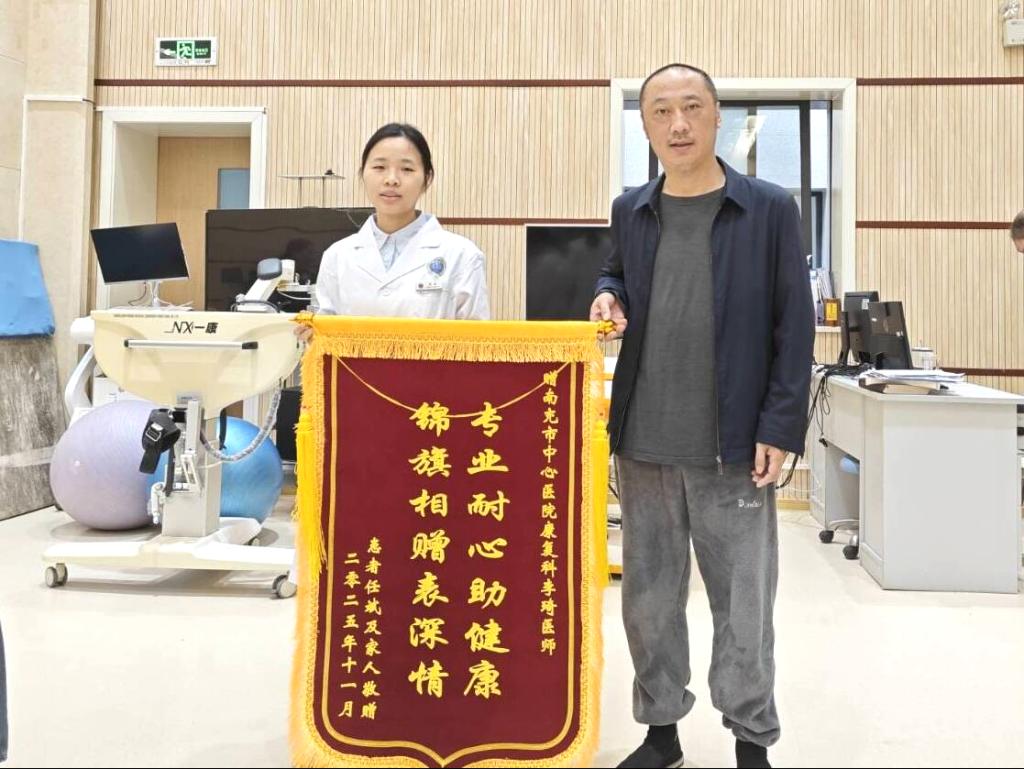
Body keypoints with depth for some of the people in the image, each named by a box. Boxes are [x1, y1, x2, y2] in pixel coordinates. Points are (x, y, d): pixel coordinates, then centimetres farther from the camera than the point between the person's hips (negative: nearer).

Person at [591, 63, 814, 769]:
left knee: (743, 605, 7)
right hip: (645, 445, 4)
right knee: (648, 598, 12)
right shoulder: (630, 210, 8)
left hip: (735, 447, -3)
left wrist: (780, 429, -10)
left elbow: (795, 328, -3)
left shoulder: (770, 208, -2)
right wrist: (610, 296, -1)